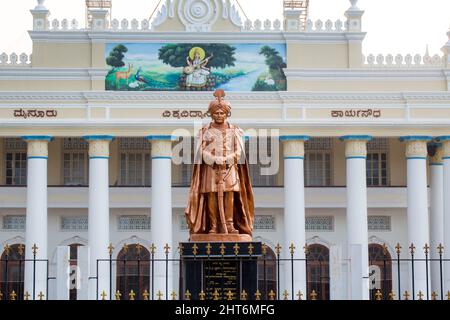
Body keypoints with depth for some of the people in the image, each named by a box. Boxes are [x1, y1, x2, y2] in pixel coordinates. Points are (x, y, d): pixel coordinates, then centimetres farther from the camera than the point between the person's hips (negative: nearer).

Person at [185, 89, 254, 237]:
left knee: (230, 196, -7)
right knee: (212, 196, -7)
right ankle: (213, 226, -6)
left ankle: (229, 225, -6)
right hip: (211, 169, -1)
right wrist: (216, 160, -15)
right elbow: (203, 152, -2)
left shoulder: (233, 130, 9)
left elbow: (238, 151, 3)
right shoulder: (206, 130, 5)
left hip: (230, 168, 1)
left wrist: (228, 159, -13)